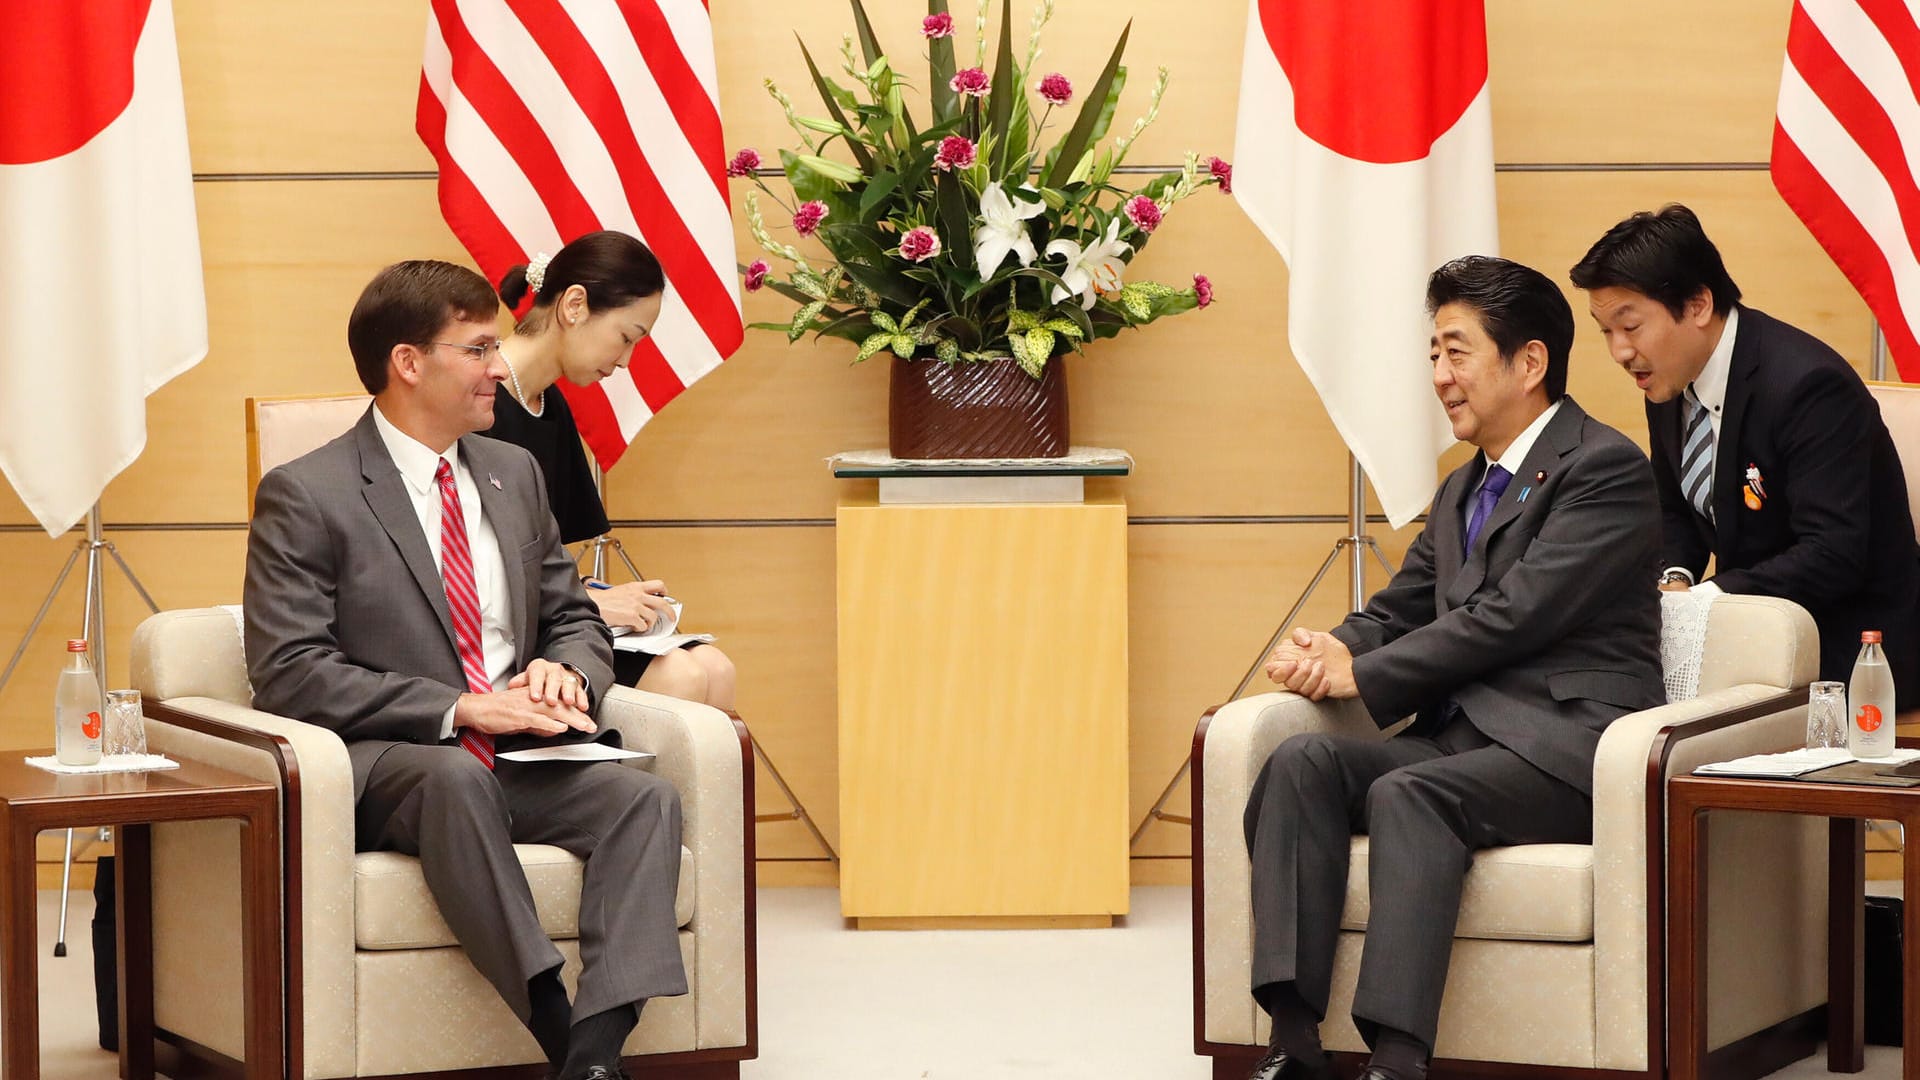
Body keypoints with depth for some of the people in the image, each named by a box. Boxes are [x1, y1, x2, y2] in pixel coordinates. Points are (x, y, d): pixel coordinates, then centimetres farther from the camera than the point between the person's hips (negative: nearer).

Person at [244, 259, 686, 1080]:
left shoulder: (514, 473, 18)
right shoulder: (303, 496, -3)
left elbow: (575, 619, 23)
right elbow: (291, 674, -11)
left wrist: (566, 669, -4)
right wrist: (457, 708, -18)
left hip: (516, 758, 6)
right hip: (381, 768, -5)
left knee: (647, 797, -25)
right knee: (456, 777, -40)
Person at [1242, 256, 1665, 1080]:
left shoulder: (1606, 469, -4)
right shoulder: (1462, 490, 26)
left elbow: (1516, 612, -14)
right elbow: (1399, 609, 24)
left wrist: (1363, 675, -11)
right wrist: (1332, 649, -1)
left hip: (1563, 744, -8)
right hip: (1459, 740, 8)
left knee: (1408, 792, -33)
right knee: (1303, 760, -19)